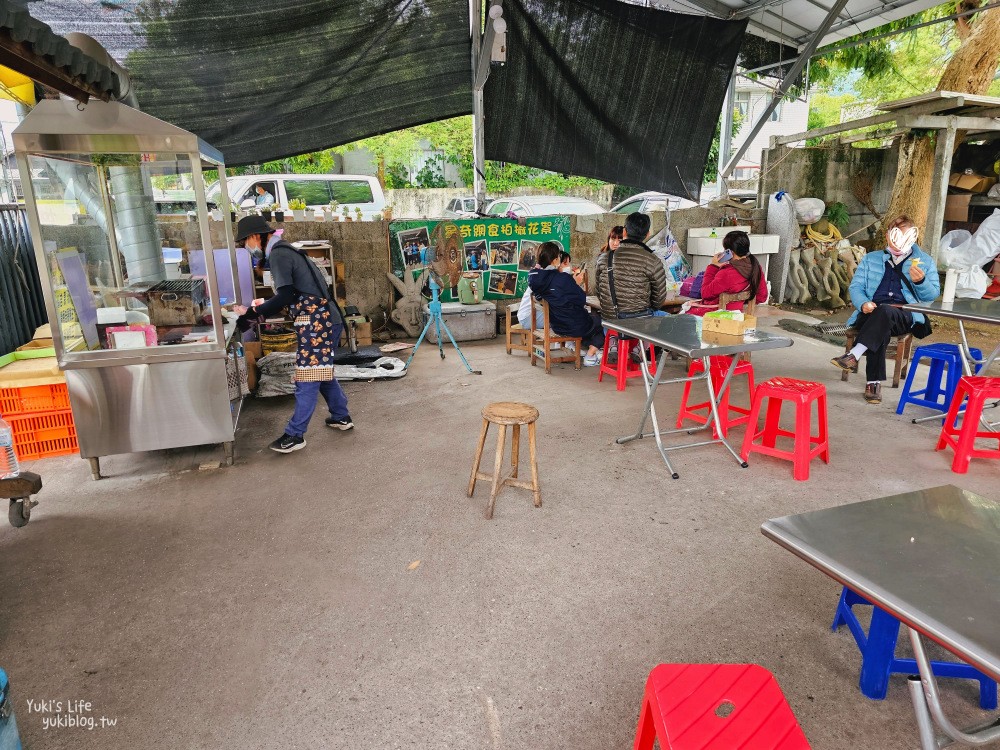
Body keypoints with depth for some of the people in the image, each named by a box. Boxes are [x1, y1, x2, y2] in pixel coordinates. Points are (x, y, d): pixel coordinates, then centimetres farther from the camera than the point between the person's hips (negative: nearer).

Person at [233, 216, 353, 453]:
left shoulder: (278, 254, -11)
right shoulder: (285, 251, 18)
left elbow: (285, 296, -19)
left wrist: (253, 314, -13)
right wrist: (257, 311, 17)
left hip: (317, 322, -10)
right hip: (325, 319, 10)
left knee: (307, 379, -4)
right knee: (322, 372, 20)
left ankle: (295, 435, 2)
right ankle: (341, 417, 31)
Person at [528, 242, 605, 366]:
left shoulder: (533, 278, -8)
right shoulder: (564, 279, -26)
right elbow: (582, 300, -16)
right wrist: (577, 284, -1)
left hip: (556, 326, 7)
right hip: (575, 326, -7)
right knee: (600, 321, 23)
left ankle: (591, 348, 36)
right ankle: (591, 356, 18)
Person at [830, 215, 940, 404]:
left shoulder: (925, 261, 21)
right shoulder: (871, 259, 25)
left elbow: (933, 295, 12)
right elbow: (855, 286, 12)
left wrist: (921, 281, -11)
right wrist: (863, 303, -11)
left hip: (905, 316, -1)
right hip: (871, 313, 1)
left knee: (885, 311, -38)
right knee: (881, 328, -37)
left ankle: (854, 356, -47)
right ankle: (874, 382, -38)